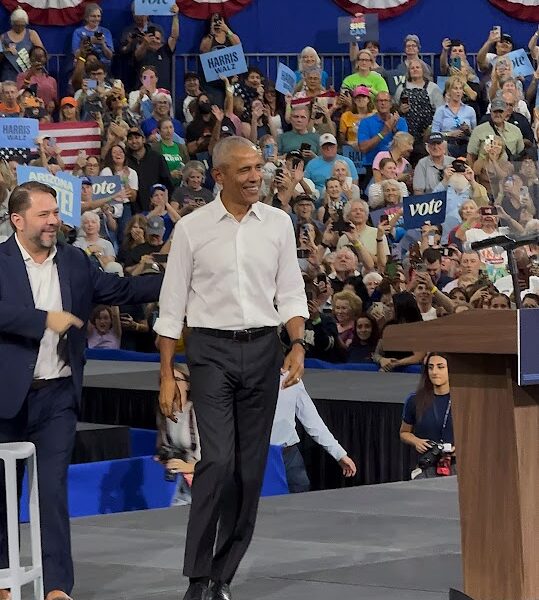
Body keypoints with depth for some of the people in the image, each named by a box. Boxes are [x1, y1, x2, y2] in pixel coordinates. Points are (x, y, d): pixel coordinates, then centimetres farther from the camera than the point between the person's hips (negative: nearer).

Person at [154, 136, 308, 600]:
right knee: (218, 459, -16)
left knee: (250, 467, 4)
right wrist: (167, 375, -2)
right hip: (211, 349, -3)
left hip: (263, 348, 3)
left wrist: (298, 344, -8)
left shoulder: (278, 223, 6)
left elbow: (291, 293, 9)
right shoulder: (192, 229, -1)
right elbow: (172, 306, 2)